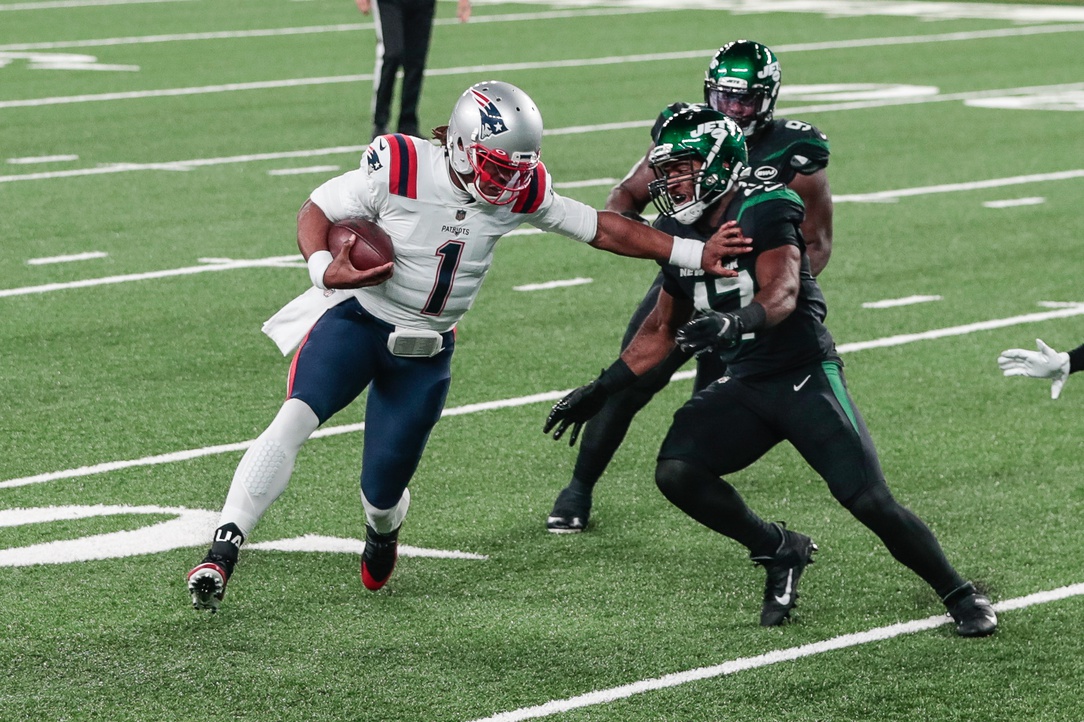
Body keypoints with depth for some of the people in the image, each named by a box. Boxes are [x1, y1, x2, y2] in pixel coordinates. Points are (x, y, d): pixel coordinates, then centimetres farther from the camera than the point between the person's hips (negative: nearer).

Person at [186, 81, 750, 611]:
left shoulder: (518, 191, -8)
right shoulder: (400, 170, -20)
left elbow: (600, 228, 2)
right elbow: (317, 210, -10)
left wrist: (697, 254, 2)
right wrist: (324, 269, -31)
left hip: (424, 351, 3)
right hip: (355, 320, -3)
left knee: (382, 489, 2)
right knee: (296, 417, -29)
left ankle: (384, 531, 42)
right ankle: (224, 548, -29)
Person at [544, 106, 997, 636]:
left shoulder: (763, 212, -14)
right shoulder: (679, 233, 8)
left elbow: (782, 294, -30)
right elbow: (662, 329, 20)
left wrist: (737, 322, -50)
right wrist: (600, 390, 18)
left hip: (806, 378, -7)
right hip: (743, 388, 7)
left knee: (868, 501, -15)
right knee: (676, 471, -15)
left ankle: (960, 596, 5)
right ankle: (780, 552, 5)